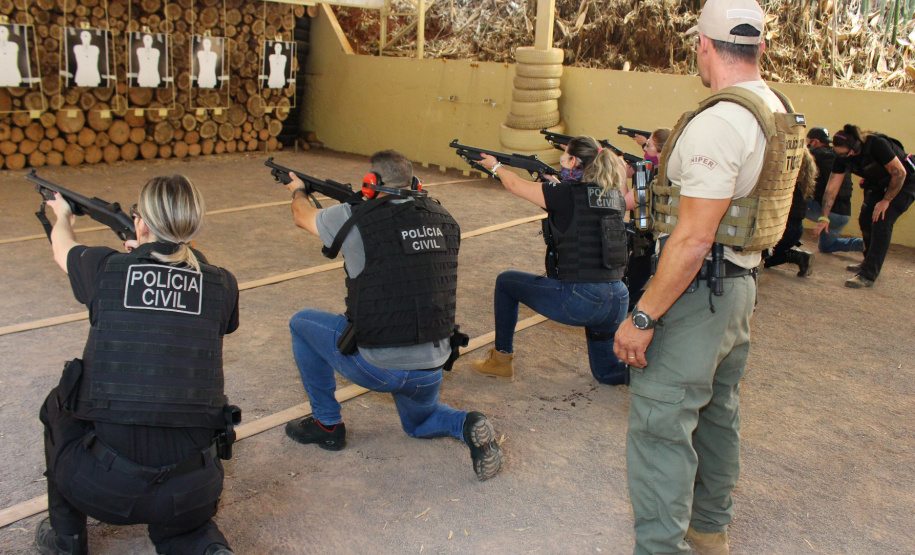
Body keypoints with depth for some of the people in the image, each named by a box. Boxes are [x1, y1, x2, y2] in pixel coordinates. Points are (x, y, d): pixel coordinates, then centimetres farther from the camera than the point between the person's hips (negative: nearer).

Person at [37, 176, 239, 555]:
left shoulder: (107, 268, -3)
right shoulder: (221, 286, -2)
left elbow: (62, 247, 22)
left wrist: (63, 216, 45)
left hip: (103, 488, -1)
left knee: (58, 406, 31)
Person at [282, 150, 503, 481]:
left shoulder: (355, 218, -10)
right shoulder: (444, 221, 3)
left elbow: (303, 216, 11)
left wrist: (298, 190, 36)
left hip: (376, 368, -5)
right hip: (431, 371, 5)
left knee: (302, 323, 21)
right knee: (419, 423, 36)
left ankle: (326, 423, 28)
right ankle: (468, 426, 4)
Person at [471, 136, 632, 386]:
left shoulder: (566, 194, -8)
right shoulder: (615, 197, 7)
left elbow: (515, 185, 9)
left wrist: (495, 166, 27)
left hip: (578, 300, -6)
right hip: (618, 302, 6)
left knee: (506, 282, 17)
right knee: (607, 371, 26)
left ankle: (501, 359, 26)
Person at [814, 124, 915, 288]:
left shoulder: (877, 144, -34)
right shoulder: (842, 156, -14)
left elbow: (900, 173, -27)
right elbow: (831, 188, -11)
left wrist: (886, 201, -20)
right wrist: (824, 218, -14)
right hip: (878, 185, 7)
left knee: (881, 222, -19)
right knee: (865, 219, 3)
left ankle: (868, 275, -21)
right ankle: (870, 262, 28)